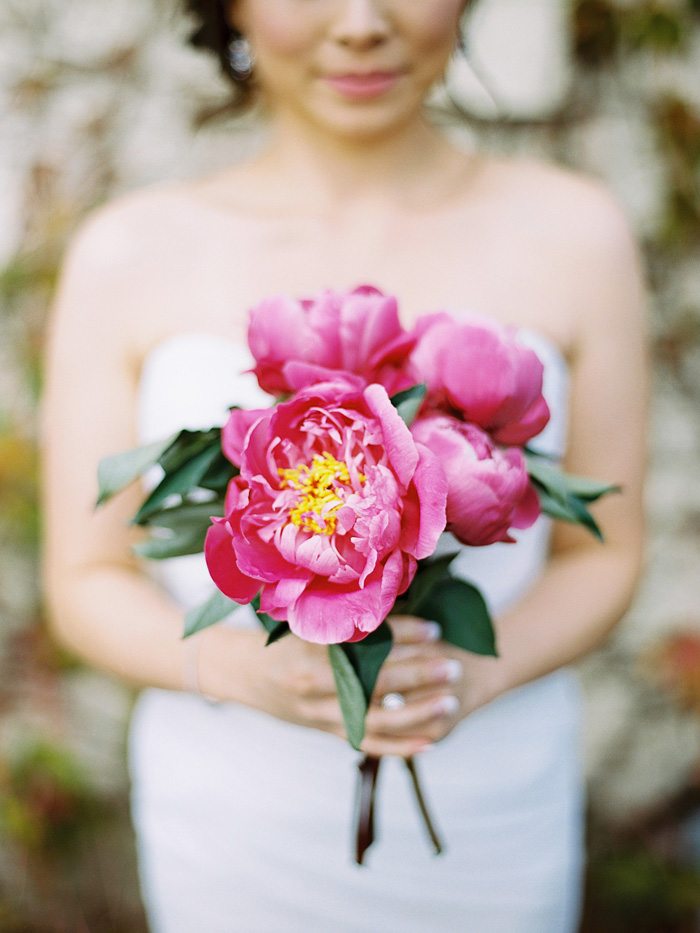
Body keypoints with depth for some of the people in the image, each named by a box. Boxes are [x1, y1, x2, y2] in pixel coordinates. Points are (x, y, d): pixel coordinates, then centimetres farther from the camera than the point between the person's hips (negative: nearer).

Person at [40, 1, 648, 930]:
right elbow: (86, 583, -3)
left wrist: (472, 673, -19)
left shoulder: (574, 233, -7)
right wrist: (243, 669, -22)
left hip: (490, 829, 1)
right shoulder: (127, 254, -8)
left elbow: (603, 556, 0)